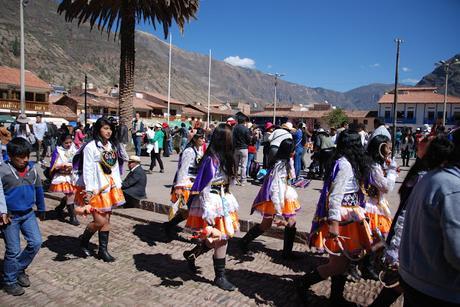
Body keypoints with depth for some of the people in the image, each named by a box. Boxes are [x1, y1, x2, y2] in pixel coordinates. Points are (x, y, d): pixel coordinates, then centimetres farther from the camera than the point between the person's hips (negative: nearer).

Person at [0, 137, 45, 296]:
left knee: (36, 242, 2)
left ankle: (19, 270, 26)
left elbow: (38, 190, 11)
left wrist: (41, 210, 19)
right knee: (13, 250, 3)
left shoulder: (32, 169, 1)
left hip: (28, 213, 5)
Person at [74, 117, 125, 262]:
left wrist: (118, 185, 10)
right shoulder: (91, 147, -12)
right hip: (96, 189, -6)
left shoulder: (113, 146, 9)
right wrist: (89, 190, -19)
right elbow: (88, 170, -15)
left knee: (107, 219, 10)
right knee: (100, 221, -6)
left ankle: (103, 249, 22)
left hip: (110, 187, 7)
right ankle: (83, 240, 23)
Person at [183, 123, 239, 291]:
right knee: (220, 239, 3)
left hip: (222, 200, 9)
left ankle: (192, 254, 32)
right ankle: (220, 277, 24)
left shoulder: (224, 157, 5)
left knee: (221, 239, 13)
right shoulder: (211, 159, -21)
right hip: (212, 202, -9)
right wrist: (208, 214, -21)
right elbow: (203, 187, -20)